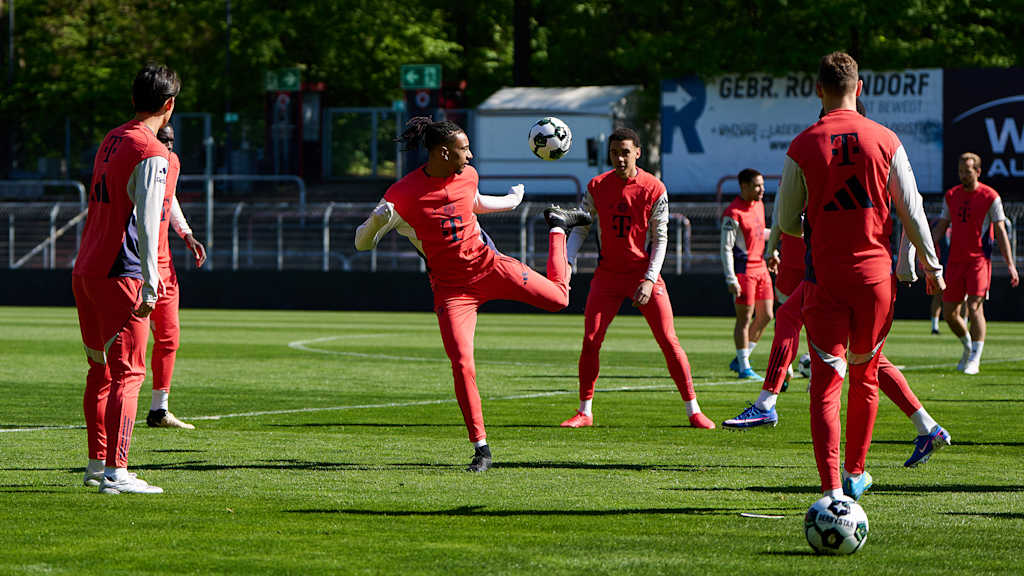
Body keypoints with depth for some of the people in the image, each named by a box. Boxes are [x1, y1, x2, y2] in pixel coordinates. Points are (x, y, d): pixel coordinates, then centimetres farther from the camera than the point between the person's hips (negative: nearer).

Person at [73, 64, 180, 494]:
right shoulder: (151, 154, -12)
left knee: (100, 370, 17)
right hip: (120, 276, -8)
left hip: (85, 272, 8)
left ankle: (97, 464, 23)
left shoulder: (112, 140, 14)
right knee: (126, 372, -8)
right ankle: (115, 473, -13)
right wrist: (150, 286, -22)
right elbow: (146, 222, -19)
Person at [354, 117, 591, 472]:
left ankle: (557, 225, 33)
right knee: (461, 364, -17)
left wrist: (510, 201, 41)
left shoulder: (467, 176, -1)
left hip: (488, 265, 4)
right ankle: (481, 447, -5)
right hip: (451, 287, -3)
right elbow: (363, 241, -12)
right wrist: (378, 219, -34)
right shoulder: (404, 193, -17)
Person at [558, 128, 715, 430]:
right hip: (607, 274, 2)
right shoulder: (597, 187, -2)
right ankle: (584, 411, 5)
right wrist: (568, 262, -11)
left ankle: (693, 410, 2)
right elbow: (581, 227, 5)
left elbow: (660, 239, -5)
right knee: (590, 340, -6)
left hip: (645, 273, -2)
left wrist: (649, 279, -15)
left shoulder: (654, 189, -8)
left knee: (669, 342, -6)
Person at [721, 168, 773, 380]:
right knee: (744, 319, -4)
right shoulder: (733, 214, -16)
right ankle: (744, 368, 3)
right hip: (744, 271, -9)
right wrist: (731, 279, -20)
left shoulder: (759, 205, 11)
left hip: (760, 268, 9)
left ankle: (740, 360, 21)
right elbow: (726, 248, -16)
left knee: (765, 316, 9)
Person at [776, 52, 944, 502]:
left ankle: (832, 487, -19)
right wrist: (931, 265, 12)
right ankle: (855, 474, 31)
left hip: (825, 277, -2)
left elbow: (786, 222, 2)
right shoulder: (885, 141, -2)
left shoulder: (802, 148, -5)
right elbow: (911, 211, 1)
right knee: (865, 375, 19)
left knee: (825, 383, -5)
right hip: (875, 275, 2)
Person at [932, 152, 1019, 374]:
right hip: (956, 260, 5)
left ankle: (974, 360, -8)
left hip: (979, 259, -5)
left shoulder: (990, 197, -3)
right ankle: (968, 347, 29)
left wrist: (1010, 264, -8)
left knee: (974, 308, -14)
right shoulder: (951, 195, 10)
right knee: (949, 313, 4)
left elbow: (1000, 232, -3)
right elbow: (941, 227, 16)